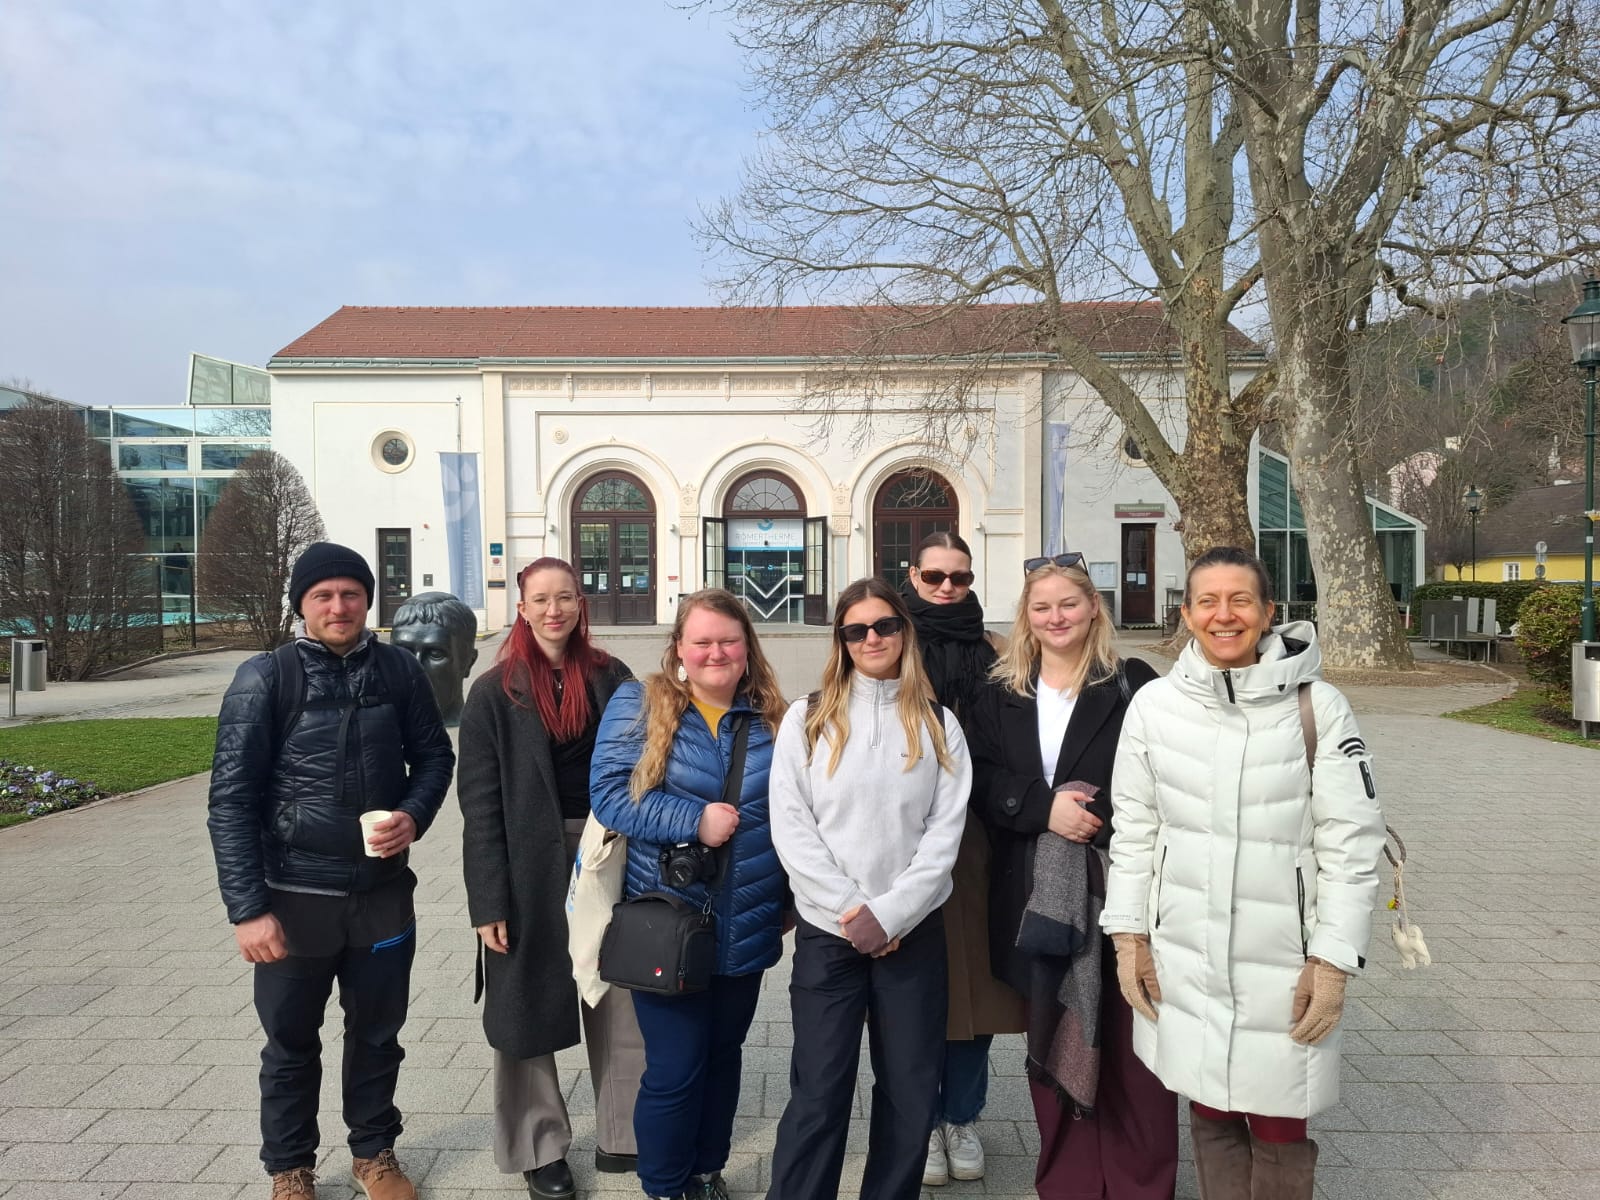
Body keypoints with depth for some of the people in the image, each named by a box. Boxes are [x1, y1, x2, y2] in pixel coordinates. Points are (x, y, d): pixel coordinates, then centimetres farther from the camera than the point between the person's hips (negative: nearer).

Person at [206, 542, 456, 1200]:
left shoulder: (398, 669, -4)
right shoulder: (264, 678, -10)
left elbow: (434, 754, 7)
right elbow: (231, 798, -10)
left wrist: (414, 815, -13)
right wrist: (247, 907, -13)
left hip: (383, 891, 2)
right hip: (295, 897, -2)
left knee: (377, 1032, 18)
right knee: (292, 1042, 16)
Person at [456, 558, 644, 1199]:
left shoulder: (611, 678, 2)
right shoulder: (495, 692, -5)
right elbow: (479, 802, -7)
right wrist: (488, 901, -11)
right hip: (530, 868, -2)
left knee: (620, 1005, 10)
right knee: (530, 1008, 11)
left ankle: (622, 1135, 28)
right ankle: (540, 1147, 29)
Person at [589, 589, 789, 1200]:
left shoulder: (772, 718, 3)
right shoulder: (638, 704, -7)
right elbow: (608, 793, -15)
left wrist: (790, 896, 6)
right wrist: (693, 821, -23)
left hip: (747, 927, 4)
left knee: (723, 1053, 19)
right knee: (675, 1067, 4)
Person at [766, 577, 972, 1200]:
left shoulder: (939, 724, 5)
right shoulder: (807, 718, 2)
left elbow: (945, 830, -2)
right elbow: (790, 826, -4)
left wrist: (889, 913, -12)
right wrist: (849, 909, -11)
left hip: (914, 930, 2)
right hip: (826, 931, -1)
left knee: (911, 1090, 10)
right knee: (818, 1094, 2)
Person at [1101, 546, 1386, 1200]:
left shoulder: (1317, 707, -9)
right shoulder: (1154, 705, -3)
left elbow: (1351, 844, -6)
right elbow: (1134, 829, 4)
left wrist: (1333, 960, -6)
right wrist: (1128, 935, 5)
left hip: (1284, 964, -2)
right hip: (1181, 957, 2)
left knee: (1278, 1127, 8)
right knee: (1210, 1115, 15)